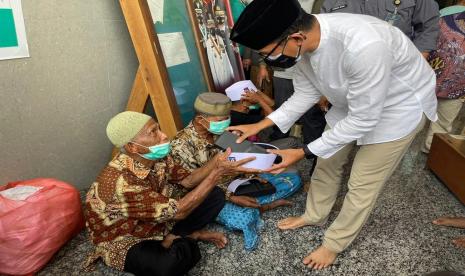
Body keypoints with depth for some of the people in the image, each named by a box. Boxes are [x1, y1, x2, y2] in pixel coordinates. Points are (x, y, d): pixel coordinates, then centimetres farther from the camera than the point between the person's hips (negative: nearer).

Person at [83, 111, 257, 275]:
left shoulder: (156, 156, -13)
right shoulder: (121, 182, -36)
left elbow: (186, 181, -3)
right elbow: (178, 211, -34)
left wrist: (215, 162, -22)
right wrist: (217, 172, -34)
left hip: (158, 220, 7)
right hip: (125, 240, -6)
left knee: (215, 196, -2)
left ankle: (172, 237, -4)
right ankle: (187, 238, -7)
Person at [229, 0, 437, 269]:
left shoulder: (363, 47, -42)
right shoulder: (305, 40, -19)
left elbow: (363, 120, -31)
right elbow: (306, 93, -4)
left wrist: (303, 153, -26)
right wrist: (260, 125, -12)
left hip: (400, 106, -6)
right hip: (354, 101, 6)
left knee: (363, 184, 3)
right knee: (327, 162, 14)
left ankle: (335, 243, 28)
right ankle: (315, 215, 41)